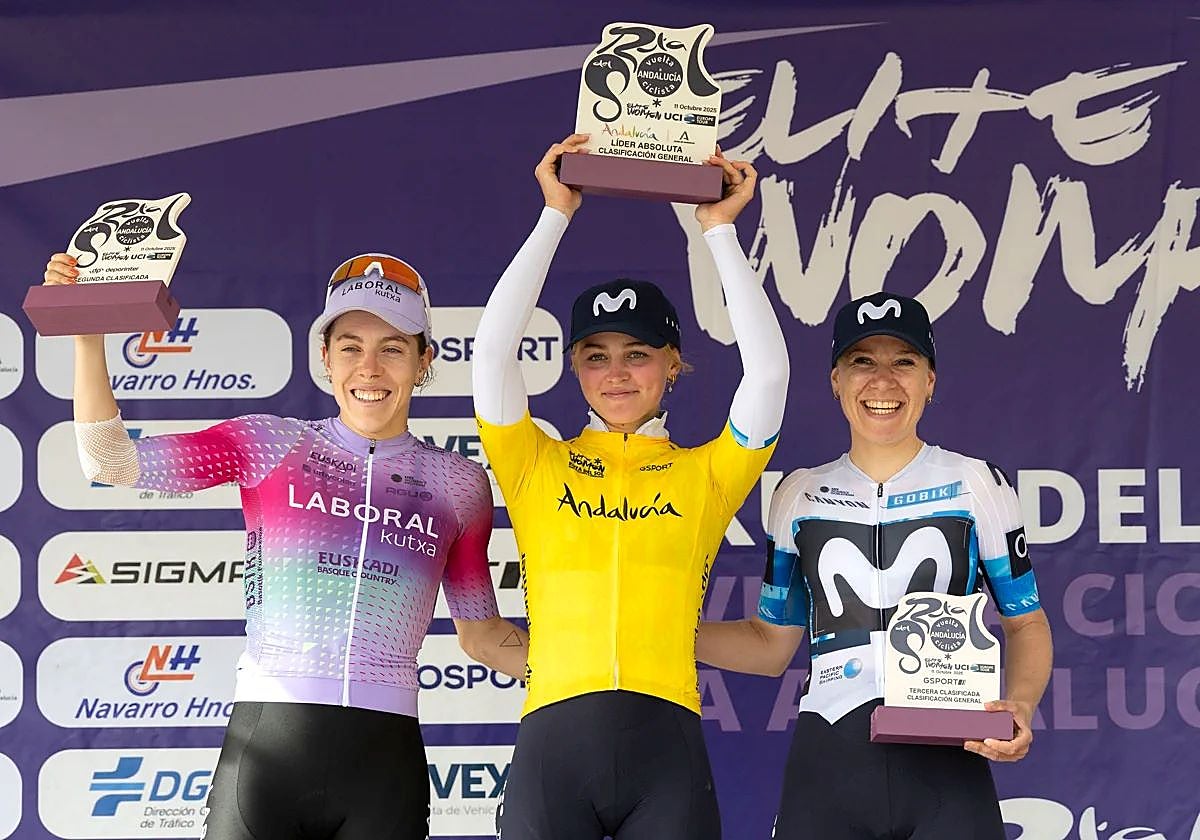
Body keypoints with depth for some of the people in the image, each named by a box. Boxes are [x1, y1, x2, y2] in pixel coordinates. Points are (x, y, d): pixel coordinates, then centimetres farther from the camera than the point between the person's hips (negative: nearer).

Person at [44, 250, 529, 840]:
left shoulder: (457, 483, 10)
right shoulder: (269, 446, 7)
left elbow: (480, 635, 18)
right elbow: (110, 461, 3)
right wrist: (87, 334, -6)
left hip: (384, 762, 1)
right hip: (265, 748, -1)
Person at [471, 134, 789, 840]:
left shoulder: (705, 474, 12)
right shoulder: (537, 466, 12)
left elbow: (768, 370, 0)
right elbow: (492, 350, 0)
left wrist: (720, 229, 5)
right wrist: (556, 215, 4)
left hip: (666, 745, 0)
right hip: (553, 740, 0)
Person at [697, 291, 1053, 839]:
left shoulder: (977, 485, 4)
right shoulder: (799, 496, 11)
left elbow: (1025, 623, 9)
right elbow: (773, 643, 16)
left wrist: (1020, 703, -11)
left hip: (946, 767, -2)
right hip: (826, 767, 2)